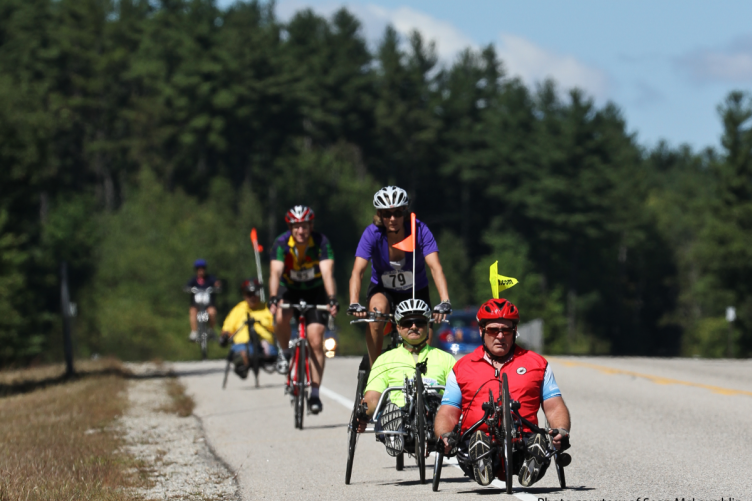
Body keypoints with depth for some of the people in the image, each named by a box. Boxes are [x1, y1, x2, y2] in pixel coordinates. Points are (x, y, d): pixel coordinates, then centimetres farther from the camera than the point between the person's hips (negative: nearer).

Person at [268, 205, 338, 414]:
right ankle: (286, 354, -4)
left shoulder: (321, 243, -24)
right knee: (281, 316, -33)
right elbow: (275, 272, -34)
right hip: (289, 289, 0)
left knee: (316, 340, -12)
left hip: (315, 291, 0)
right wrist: (273, 299, -50)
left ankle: (314, 393, -4)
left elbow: (327, 273, -35)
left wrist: (332, 299, -50)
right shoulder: (282, 243, -22)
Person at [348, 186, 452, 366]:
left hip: (416, 291, 1)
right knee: (377, 310, -33)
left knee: (425, 343, -15)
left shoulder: (419, 231, -23)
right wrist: (354, 304, -47)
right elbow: (357, 271, -30)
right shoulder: (372, 234, -22)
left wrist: (445, 302, -46)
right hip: (383, 290, -1)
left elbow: (435, 267, -32)